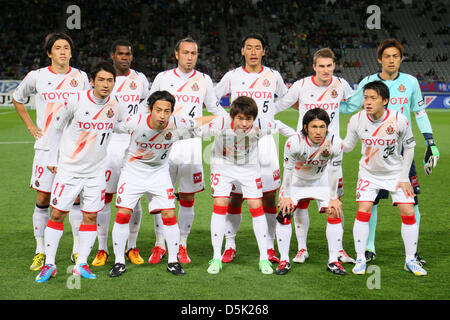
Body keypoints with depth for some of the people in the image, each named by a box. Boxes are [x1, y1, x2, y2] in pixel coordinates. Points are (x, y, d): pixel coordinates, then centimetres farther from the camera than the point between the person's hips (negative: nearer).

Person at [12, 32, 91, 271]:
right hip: (46, 146, -1)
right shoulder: (36, 77, 2)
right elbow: (17, 99, 18)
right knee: (43, 198, 0)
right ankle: (40, 251, 11)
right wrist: (30, 126, 9)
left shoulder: (81, 77, 5)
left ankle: (78, 250, 11)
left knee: (77, 196, 1)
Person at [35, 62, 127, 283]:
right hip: (69, 169, -3)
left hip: (96, 171, 3)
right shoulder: (76, 101, -11)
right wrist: (53, 158, 3)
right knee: (57, 214, -2)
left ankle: (81, 264, 12)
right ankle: (49, 264, 9)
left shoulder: (115, 106, -2)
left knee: (91, 216, 2)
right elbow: (57, 127, 1)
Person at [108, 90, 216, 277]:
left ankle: (173, 261, 11)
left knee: (169, 215, -5)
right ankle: (119, 262, 7)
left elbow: (200, 122, -3)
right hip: (133, 171, -1)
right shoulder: (135, 123, -25)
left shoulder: (177, 125, -21)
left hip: (159, 173, 1)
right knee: (122, 214, -7)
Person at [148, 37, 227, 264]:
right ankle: (159, 245, 11)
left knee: (187, 198, 3)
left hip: (190, 145, 0)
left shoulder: (204, 80, 7)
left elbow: (215, 108, 18)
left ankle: (182, 246, 13)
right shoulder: (163, 77, 6)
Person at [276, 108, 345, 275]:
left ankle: (333, 261, 4)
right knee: (284, 214, -10)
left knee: (335, 214, -8)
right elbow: (288, 169, -18)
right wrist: (287, 196, -12)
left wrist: (333, 198, -8)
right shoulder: (294, 142, -33)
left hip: (321, 181, 1)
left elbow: (333, 171, -14)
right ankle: (284, 260, 3)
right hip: (296, 180, -1)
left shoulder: (335, 143, -28)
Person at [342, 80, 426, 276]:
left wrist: (404, 177, -6)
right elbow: (347, 146, 0)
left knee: (408, 213, -7)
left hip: (396, 173, 0)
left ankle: (410, 260, 9)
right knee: (363, 213, -13)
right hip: (368, 173, 1)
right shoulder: (357, 120, -15)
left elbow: (409, 147, -5)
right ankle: (360, 260, 1)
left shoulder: (399, 120, -19)